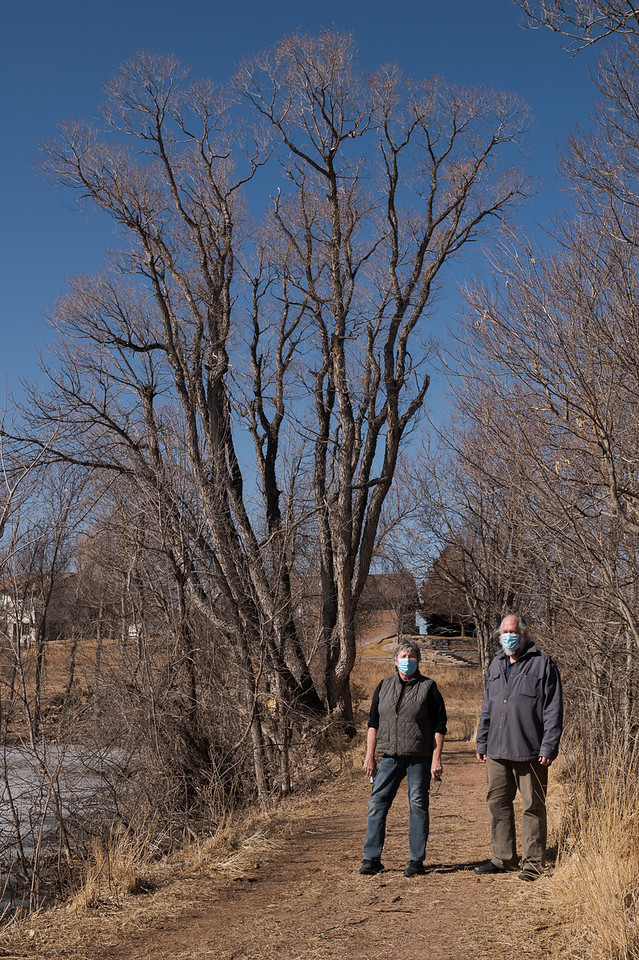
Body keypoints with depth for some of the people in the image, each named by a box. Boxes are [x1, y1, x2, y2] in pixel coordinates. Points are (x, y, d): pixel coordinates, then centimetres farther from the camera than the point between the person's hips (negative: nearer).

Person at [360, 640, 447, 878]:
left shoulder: (428, 687, 1)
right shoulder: (384, 686, 10)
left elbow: (439, 726, -1)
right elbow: (373, 723, 13)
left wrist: (436, 759, -8)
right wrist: (369, 756, 7)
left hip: (419, 759, -3)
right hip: (390, 758, 3)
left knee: (418, 807, 2)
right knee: (377, 805, 0)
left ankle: (417, 861, 11)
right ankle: (372, 858, 8)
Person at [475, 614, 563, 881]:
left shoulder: (543, 663, -2)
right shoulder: (496, 665, 17)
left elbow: (553, 709, -5)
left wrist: (548, 747, -11)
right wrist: (481, 742, 18)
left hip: (530, 751, -6)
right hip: (497, 750, 6)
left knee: (533, 806, 0)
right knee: (497, 803, 9)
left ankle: (533, 862, 10)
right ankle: (503, 857, 21)